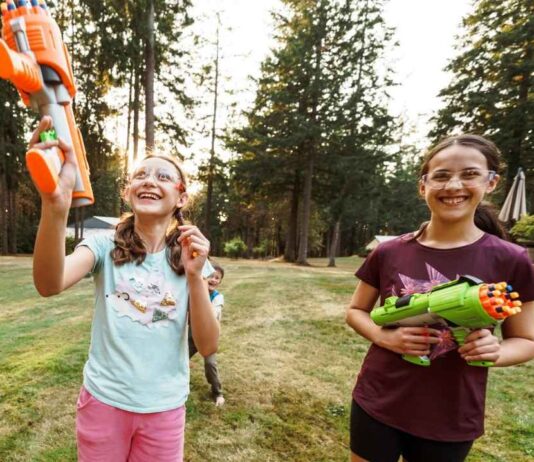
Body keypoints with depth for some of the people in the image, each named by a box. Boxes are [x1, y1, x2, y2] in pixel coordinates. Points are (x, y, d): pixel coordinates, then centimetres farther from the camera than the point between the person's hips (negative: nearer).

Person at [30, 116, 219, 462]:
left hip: (164, 408, 1)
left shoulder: (189, 256, -7)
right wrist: (55, 203, -45)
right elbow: (49, 285, -30)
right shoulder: (105, 248, -9)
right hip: (103, 401, 0)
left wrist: (195, 276, -26)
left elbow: (208, 346, -12)